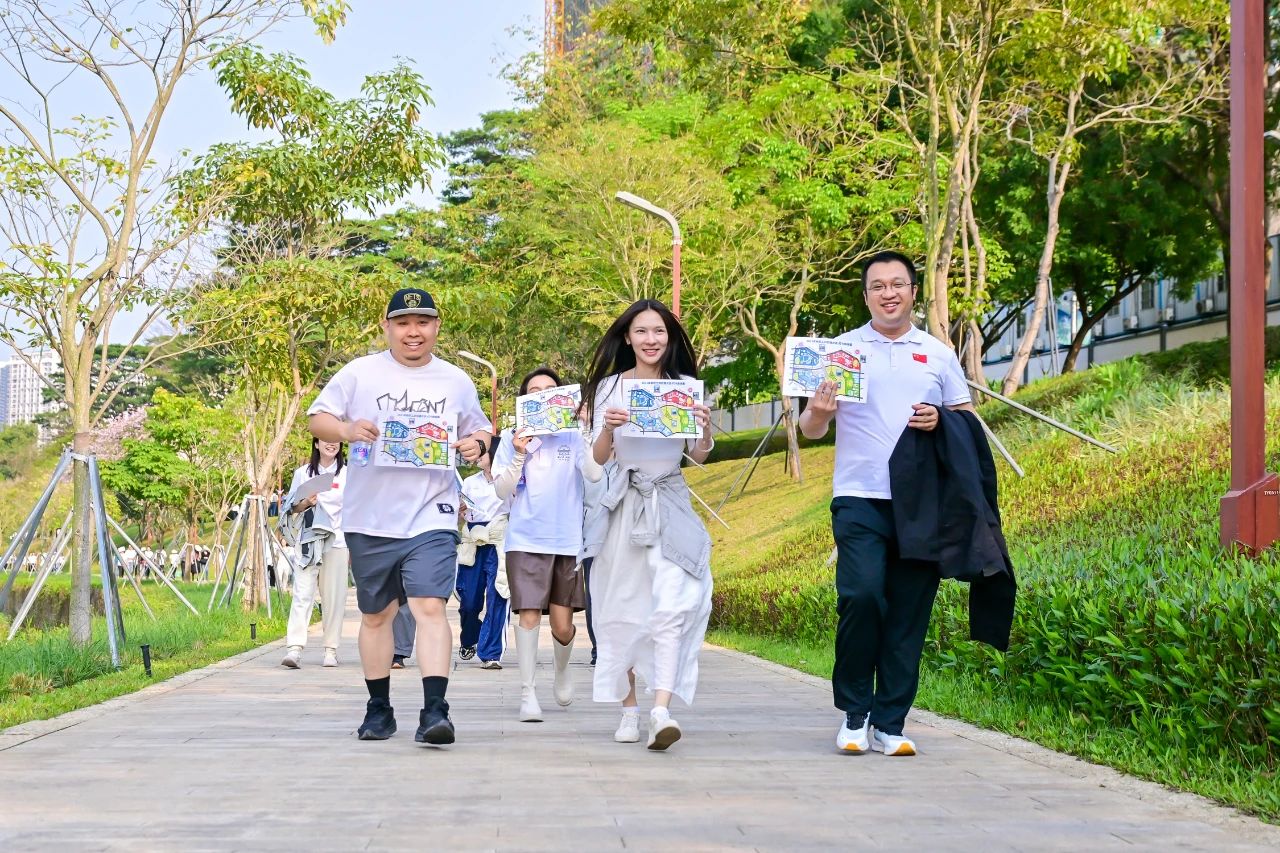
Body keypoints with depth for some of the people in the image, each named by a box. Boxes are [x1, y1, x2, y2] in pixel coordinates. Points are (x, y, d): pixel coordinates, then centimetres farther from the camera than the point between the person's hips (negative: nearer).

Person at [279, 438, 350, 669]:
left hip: (337, 543, 0)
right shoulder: (303, 473, 9)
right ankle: (295, 648, -18)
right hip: (307, 542, 0)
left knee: (334, 598, 1)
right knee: (302, 594, -10)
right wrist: (305, 503, -9)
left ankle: (331, 650, 9)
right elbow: (290, 508, 13)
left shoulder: (347, 475, 9)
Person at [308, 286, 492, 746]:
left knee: (430, 607, -16)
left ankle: (434, 711, -20)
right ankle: (378, 710, 25)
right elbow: (317, 419, 3)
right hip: (369, 518, 1)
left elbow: (480, 430, 21)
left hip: (431, 518, -1)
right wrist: (347, 429, -17)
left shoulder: (457, 382, 10)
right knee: (375, 615, 12)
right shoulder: (360, 373, 4)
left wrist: (477, 444, -3)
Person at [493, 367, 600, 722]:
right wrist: (519, 456, -12)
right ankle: (528, 693, -4)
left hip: (567, 542, 1)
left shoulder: (573, 437, 6)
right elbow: (502, 490, 2)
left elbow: (595, 474, -8)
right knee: (529, 615, -12)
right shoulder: (514, 440, 6)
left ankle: (562, 671, 34)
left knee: (562, 625, 3)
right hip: (526, 540, -1)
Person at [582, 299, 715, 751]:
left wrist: (706, 428, -15)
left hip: (671, 506, -1)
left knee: (672, 606, -15)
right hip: (625, 505, 1)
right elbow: (598, 458, 4)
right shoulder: (611, 387, 5)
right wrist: (608, 428, -16)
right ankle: (629, 711, 14)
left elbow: (698, 456, 6)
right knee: (622, 610, 4)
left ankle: (662, 710, -24)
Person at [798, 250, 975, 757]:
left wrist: (942, 421, -7)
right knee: (861, 597, -16)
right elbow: (811, 430, 6)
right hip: (860, 500, -2)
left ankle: (890, 724, 8)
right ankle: (854, 714, 1)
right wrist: (818, 411, -16)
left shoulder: (938, 354, 13)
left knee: (909, 612, 1)